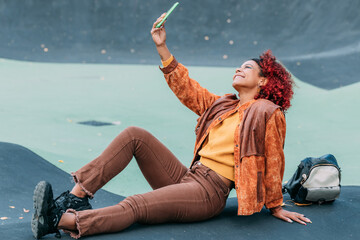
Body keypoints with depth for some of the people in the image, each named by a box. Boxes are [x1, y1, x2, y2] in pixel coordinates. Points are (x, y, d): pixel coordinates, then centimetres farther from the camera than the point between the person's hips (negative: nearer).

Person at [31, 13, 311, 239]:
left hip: (209, 193, -7)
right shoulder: (223, 105, 20)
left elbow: (273, 163, 0)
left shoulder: (267, 112, -2)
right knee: (134, 135, -9)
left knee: (134, 206, -26)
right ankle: (75, 197, -16)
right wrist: (161, 46, 13)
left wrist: (276, 207, 6)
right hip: (186, 177, 8)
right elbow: (185, 88, 19)